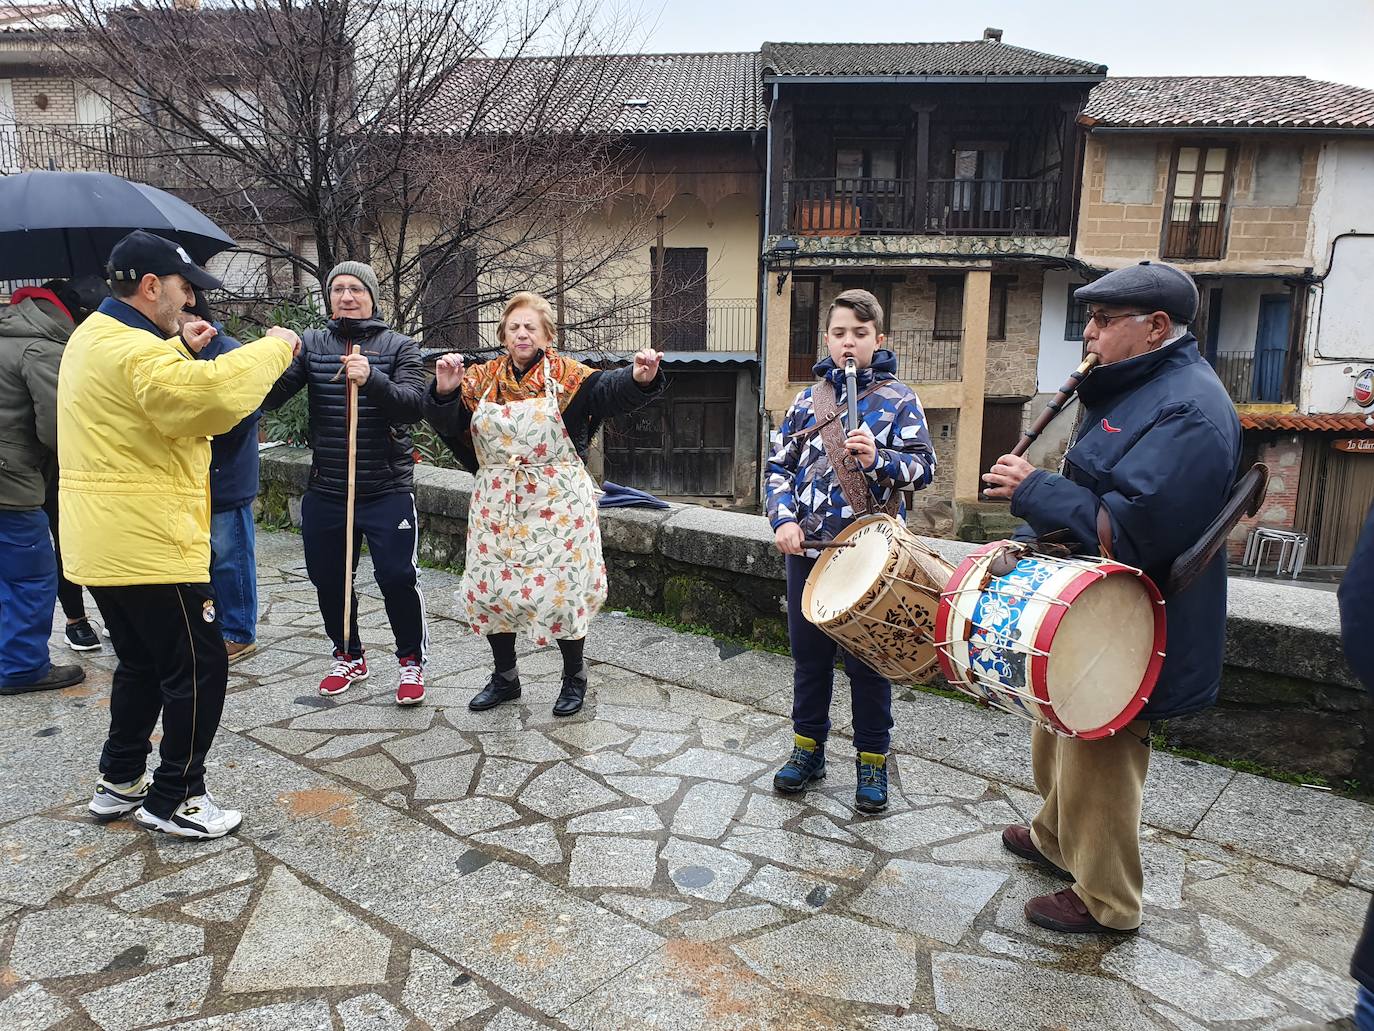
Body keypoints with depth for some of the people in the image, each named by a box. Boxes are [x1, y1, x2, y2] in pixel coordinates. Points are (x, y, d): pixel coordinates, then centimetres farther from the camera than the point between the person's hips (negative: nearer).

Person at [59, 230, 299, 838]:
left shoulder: (94, 336, 14)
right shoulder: (132, 350, -20)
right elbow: (212, 395, -34)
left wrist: (180, 347, 16)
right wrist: (273, 347, -21)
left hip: (104, 546, 11)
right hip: (147, 547, -11)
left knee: (143, 664, 23)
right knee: (199, 669, 0)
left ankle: (119, 784, 33)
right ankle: (173, 801, 12)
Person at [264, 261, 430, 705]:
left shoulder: (399, 347, 1)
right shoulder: (311, 344, 6)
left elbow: (413, 405, -13)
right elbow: (271, 398, -4)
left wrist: (372, 379, -31)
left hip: (387, 489, -3)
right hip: (325, 490, 3)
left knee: (398, 576, -6)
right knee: (328, 578, 12)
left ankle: (411, 661, 15)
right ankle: (348, 657, 33)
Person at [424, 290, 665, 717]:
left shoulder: (567, 376, -6)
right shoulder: (481, 379, 6)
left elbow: (611, 390, -23)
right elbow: (448, 426, 0)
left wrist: (639, 378, -44)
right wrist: (444, 392, -20)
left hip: (557, 504, -4)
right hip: (497, 505, 4)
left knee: (561, 590, 0)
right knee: (489, 589, 11)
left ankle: (574, 678, 24)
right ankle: (504, 678, 32)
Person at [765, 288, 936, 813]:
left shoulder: (897, 399, -1)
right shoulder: (808, 399, 9)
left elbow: (923, 467, -6)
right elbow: (780, 466, 9)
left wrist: (877, 459, -25)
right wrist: (783, 519, -7)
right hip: (807, 549, 4)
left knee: (868, 658, 7)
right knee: (808, 652, 13)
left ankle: (872, 761, 23)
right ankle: (808, 747, 30)